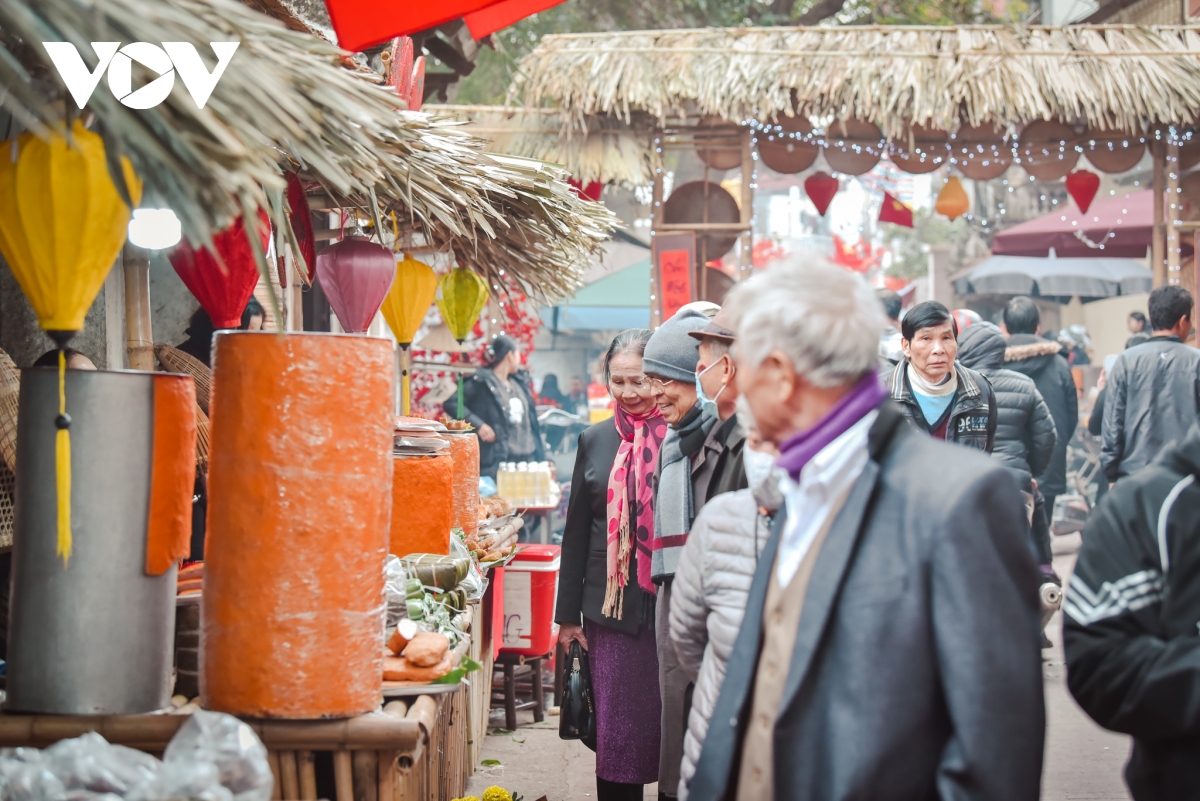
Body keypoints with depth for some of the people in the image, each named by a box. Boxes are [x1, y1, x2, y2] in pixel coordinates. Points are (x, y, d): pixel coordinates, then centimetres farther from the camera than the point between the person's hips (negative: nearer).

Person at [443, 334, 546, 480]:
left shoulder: (519, 382, 17)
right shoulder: (482, 382, -5)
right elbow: (450, 403, -13)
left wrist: (541, 457, 14)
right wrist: (478, 425, -18)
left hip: (527, 458, 7)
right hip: (498, 461, -7)